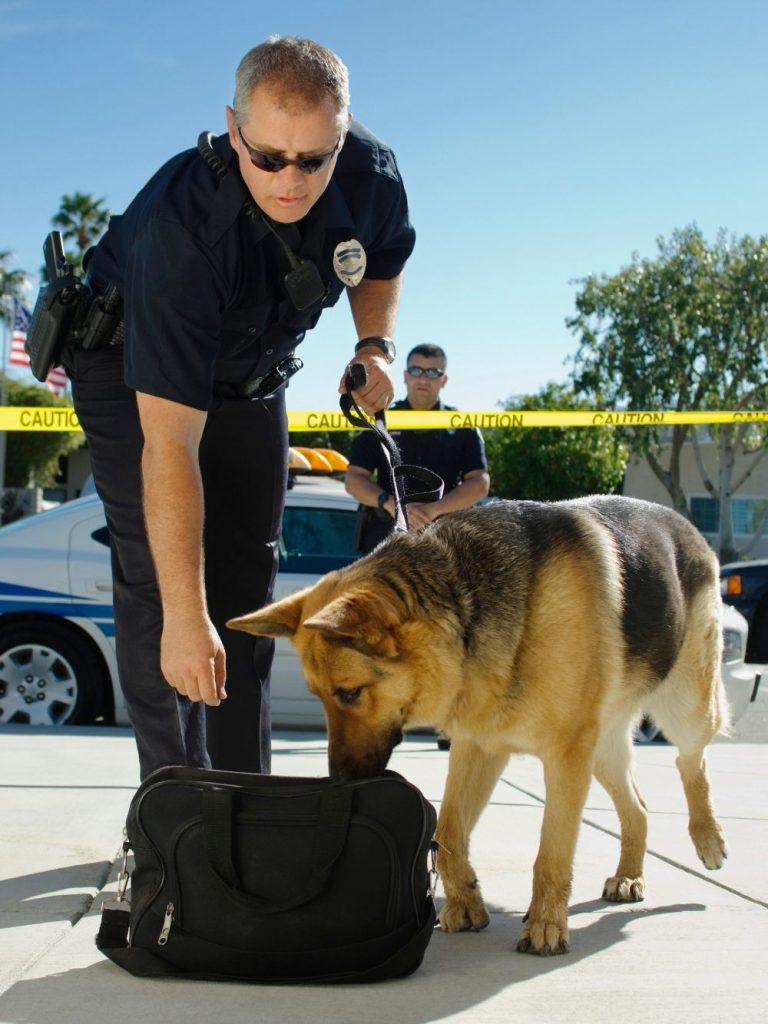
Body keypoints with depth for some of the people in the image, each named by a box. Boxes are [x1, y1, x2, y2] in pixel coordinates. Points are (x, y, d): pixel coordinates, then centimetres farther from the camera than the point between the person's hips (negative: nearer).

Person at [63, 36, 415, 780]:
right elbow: (168, 445, -44)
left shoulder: (373, 178, -24)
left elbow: (382, 263, 5)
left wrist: (375, 343, -14)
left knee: (246, 581, 6)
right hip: (130, 367, -5)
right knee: (158, 579, -15)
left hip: (250, 376, 5)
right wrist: (184, 615, -46)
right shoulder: (181, 224, -41)